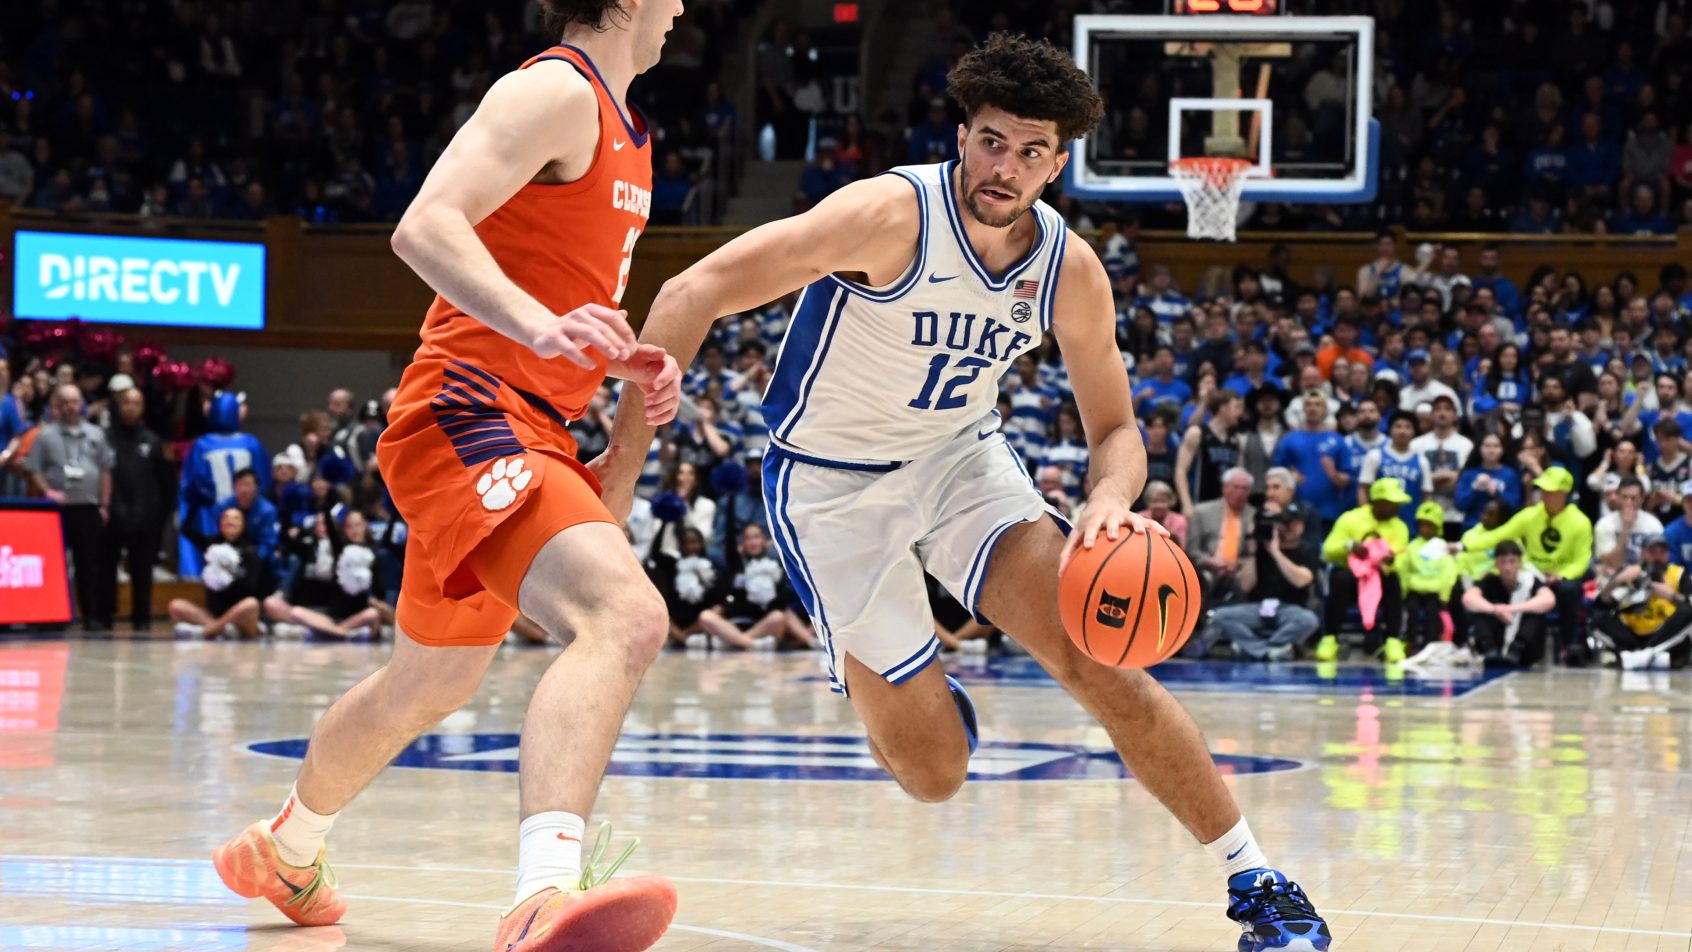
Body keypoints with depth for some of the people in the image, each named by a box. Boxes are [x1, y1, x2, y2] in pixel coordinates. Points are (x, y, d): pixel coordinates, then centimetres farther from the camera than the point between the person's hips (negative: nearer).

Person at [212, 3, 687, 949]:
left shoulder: (622, 127, 19)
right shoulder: (555, 92, -11)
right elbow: (427, 226, -24)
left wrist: (633, 363, 12)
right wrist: (538, 324, -38)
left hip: (532, 433, 11)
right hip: (471, 412, -11)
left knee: (432, 682, 26)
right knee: (627, 616, -33)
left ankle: (284, 851, 49)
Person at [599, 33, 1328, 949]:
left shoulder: (1071, 271, -11)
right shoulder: (893, 215, -27)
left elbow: (1116, 430, 0)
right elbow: (692, 295, -27)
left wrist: (1108, 501, -25)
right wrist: (623, 461, -30)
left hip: (959, 457, 4)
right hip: (831, 485, -4)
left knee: (1099, 660, -16)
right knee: (934, 773, -7)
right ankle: (885, 682, 32)